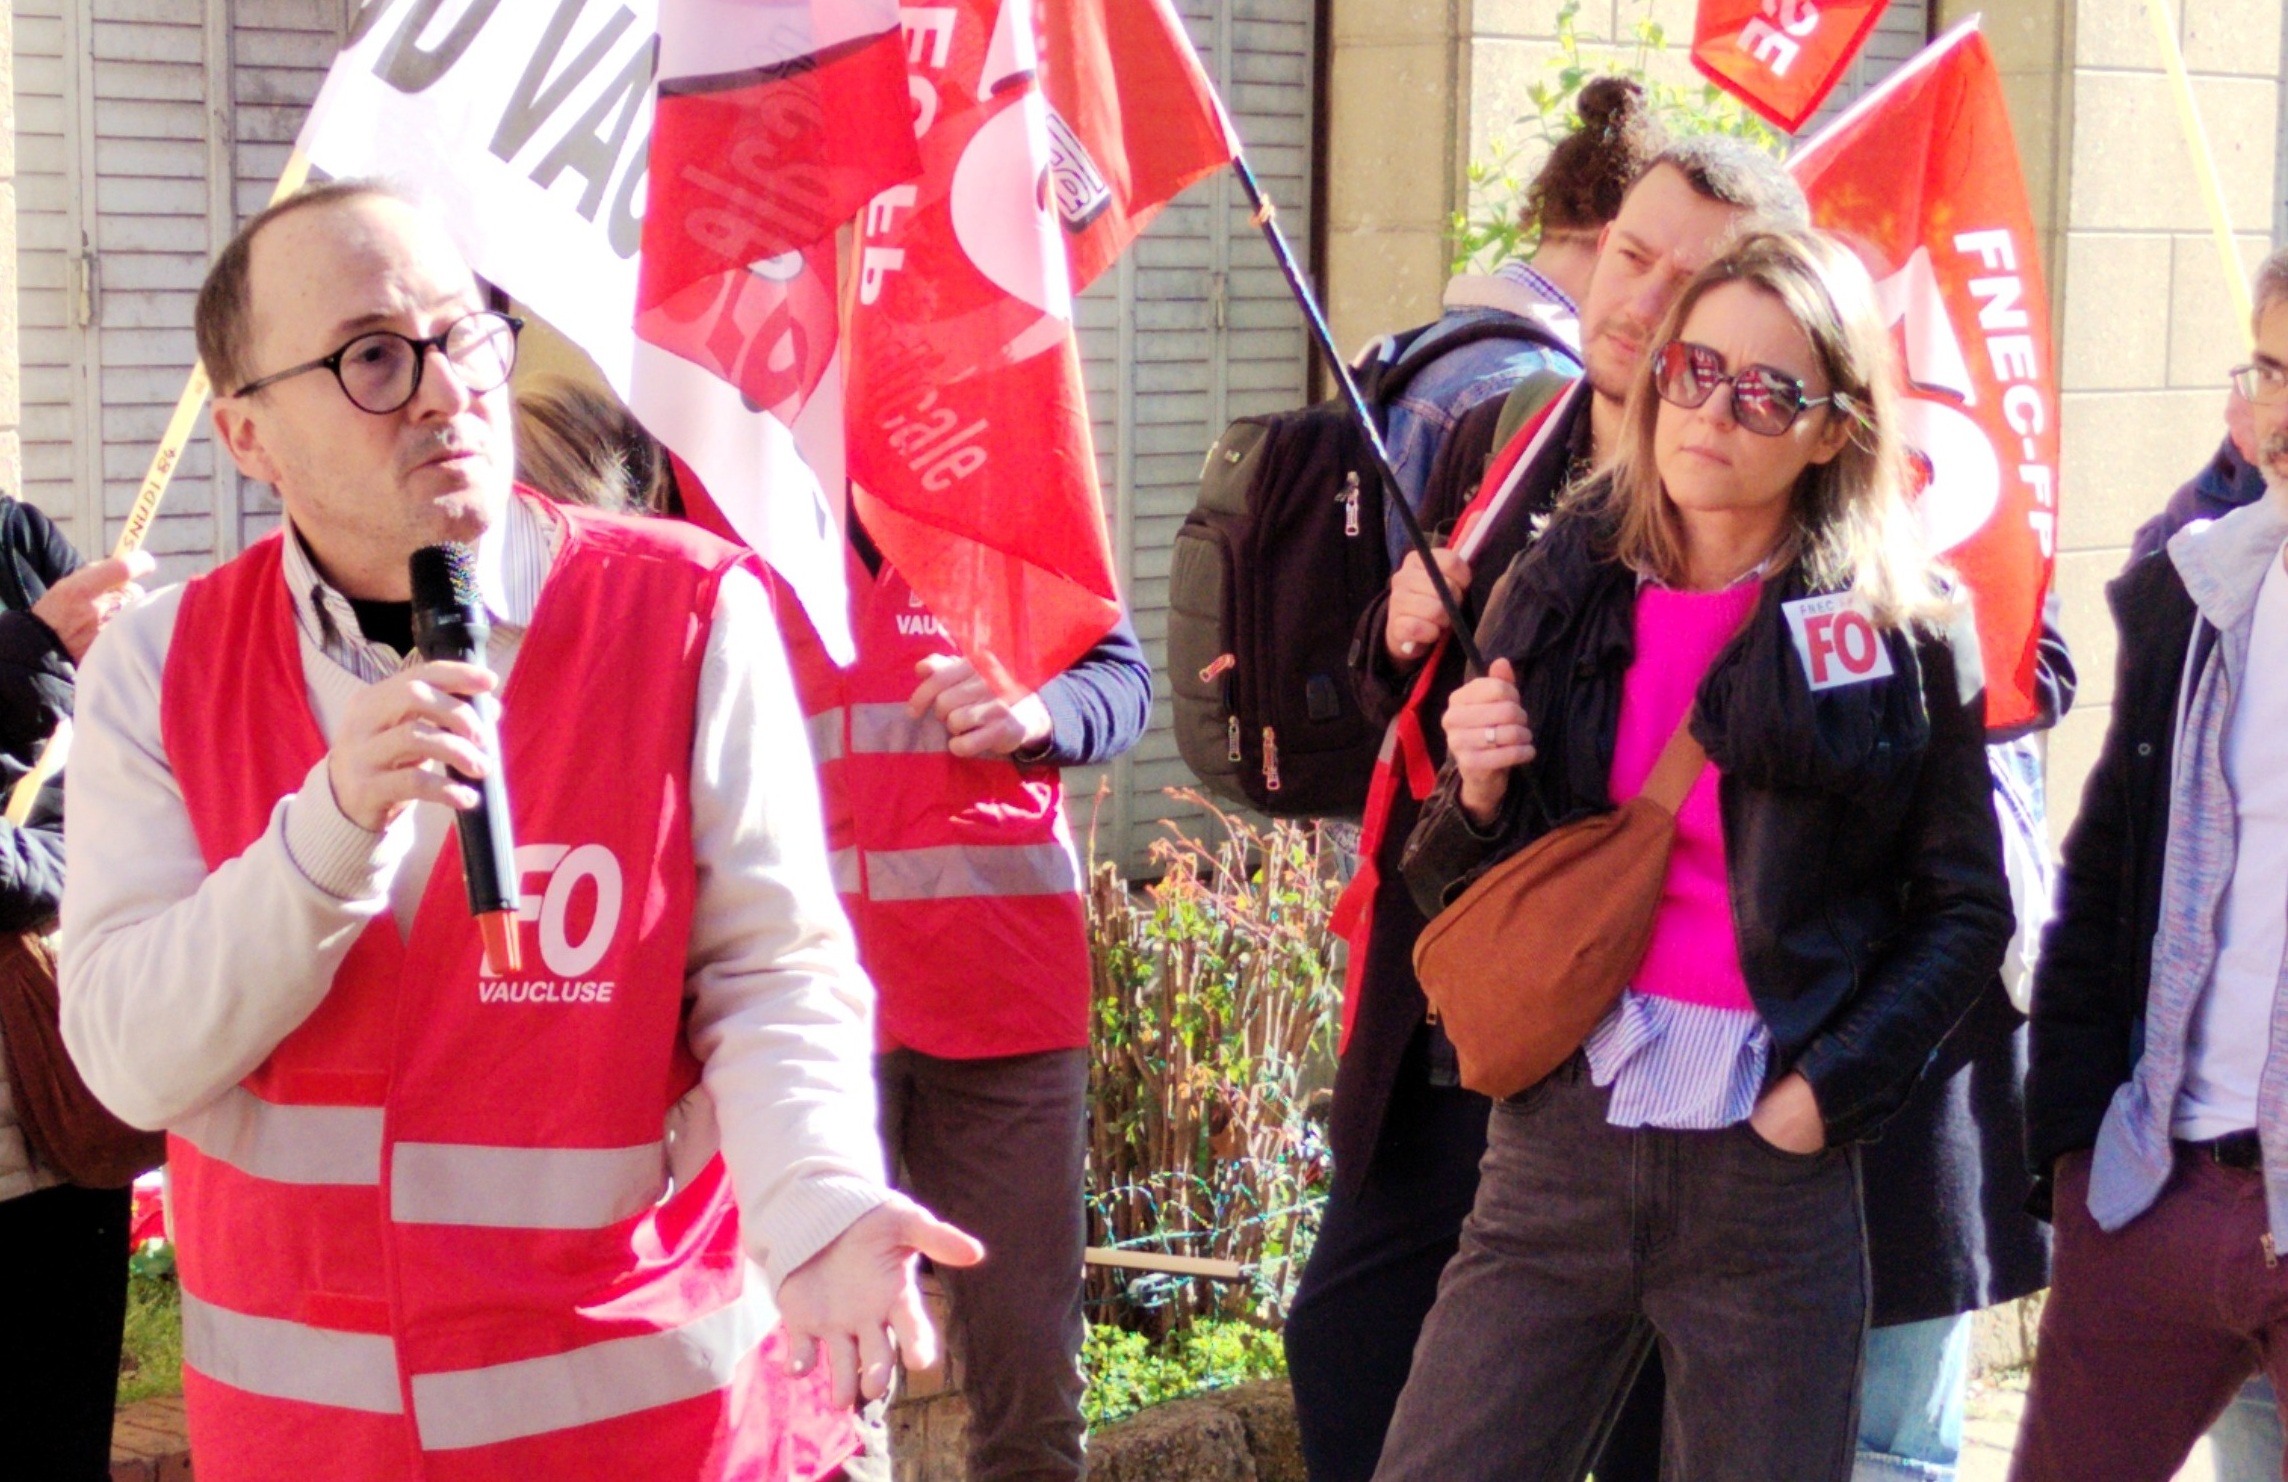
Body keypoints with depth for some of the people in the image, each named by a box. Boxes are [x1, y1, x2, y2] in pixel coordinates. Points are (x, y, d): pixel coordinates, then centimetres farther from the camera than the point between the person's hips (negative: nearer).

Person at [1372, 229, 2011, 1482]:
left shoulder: (1904, 637, -2)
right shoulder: (1556, 592, 6)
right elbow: (1460, 896, 14)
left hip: (1774, 1166, -2)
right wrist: (1476, 797, -7)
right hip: (1559, 1148, 2)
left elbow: (1965, 910, 3)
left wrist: (1827, 1089, -7)